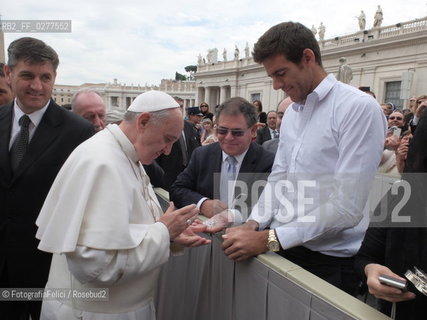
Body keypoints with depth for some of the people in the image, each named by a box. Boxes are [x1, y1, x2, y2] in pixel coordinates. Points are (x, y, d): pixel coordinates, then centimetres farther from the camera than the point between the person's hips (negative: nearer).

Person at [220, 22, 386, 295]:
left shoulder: (359, 108, -16)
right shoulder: (292, 112, 7)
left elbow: (347, 207, -21)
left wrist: (268, 239, -22)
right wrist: (254, 224, -5)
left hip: (331, 260, -6)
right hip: (284, 247, 6)